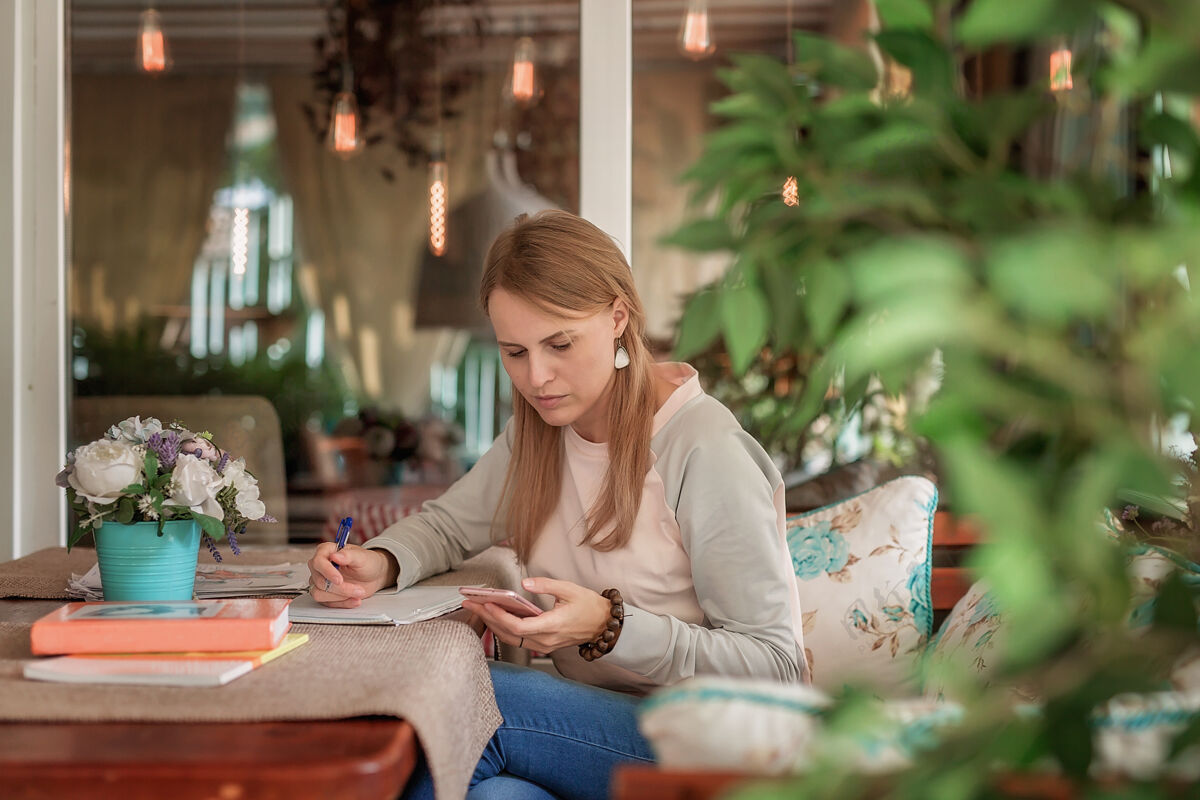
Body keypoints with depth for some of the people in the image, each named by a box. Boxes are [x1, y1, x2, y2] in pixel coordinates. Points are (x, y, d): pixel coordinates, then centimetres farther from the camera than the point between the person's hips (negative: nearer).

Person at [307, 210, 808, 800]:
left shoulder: (704, 449, -17)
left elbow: (777, 665, -16)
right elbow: (446, 524, 20)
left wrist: (611, 625, -28)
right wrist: (380, 563, -4)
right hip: (593, 719, 5)